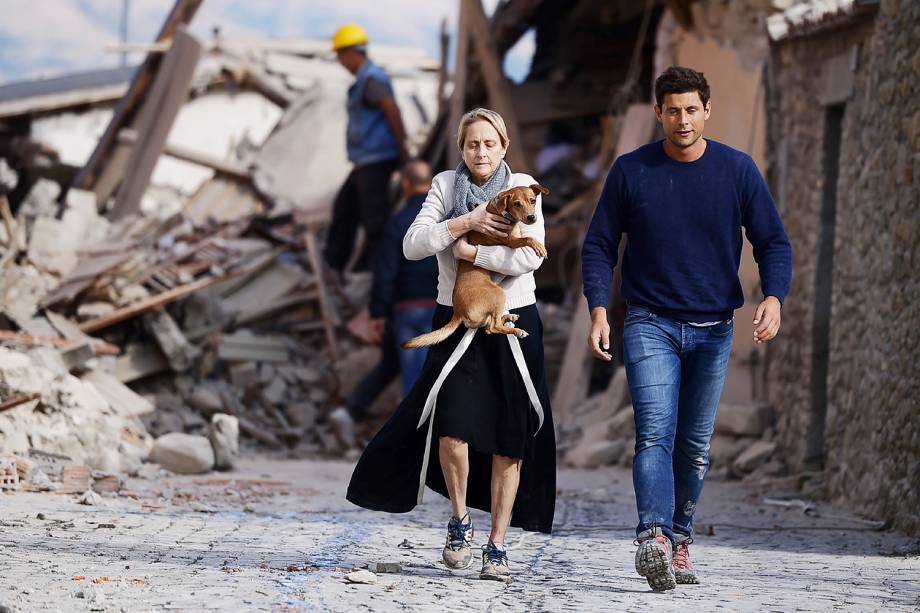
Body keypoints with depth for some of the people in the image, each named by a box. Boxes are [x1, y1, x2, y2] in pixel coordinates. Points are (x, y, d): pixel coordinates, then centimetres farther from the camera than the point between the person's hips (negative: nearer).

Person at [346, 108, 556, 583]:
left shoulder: (522, 188, 0)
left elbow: (531, 257, -13)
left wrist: (471, 251, -14)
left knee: (510, 441, 1)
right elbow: (412, 245, -9)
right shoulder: (445, 186, 3)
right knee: (452, 425, -17)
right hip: (457, 324, 0)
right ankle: (460, 520, 8)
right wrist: (465, 222, -18)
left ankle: (497, 547, 10)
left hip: (514, 324, 0)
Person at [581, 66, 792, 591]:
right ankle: (654, 538, -31)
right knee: (655, 433, -18)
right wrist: (598, 311, -10)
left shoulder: (738, 170, 0)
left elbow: (773, 242, 2)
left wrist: (774, 298, -17)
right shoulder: (631, 171, -2)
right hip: (650, 325, -2)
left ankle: (680, 541, 19)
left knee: (696, 445, 8)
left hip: (713, 330, 2)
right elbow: (600, 246, 4)